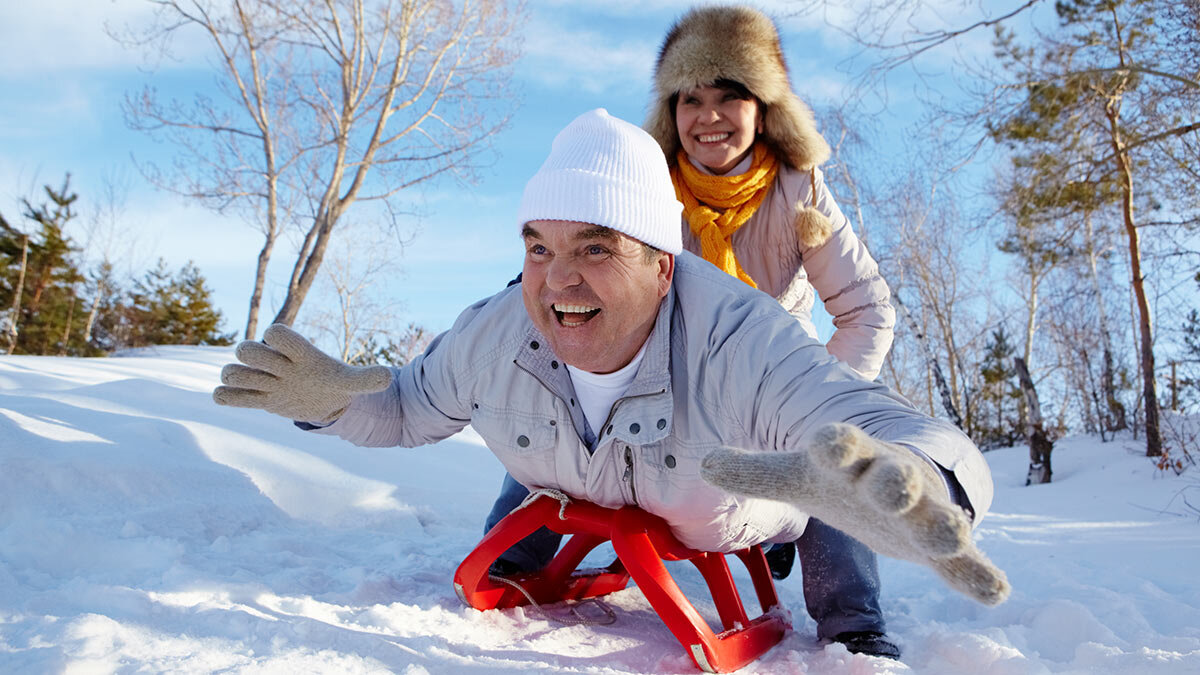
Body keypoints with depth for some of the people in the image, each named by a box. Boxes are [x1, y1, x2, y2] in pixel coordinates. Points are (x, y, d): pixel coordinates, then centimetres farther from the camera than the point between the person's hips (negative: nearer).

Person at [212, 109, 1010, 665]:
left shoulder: (741, 344, -46)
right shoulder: (493, 335, -29)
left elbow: (935, 451, -56)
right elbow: (407, 408, -7)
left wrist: (909, 483, -83)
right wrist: (332, 398, -32)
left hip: (738, 531, -2)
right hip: (589, 507, 3)